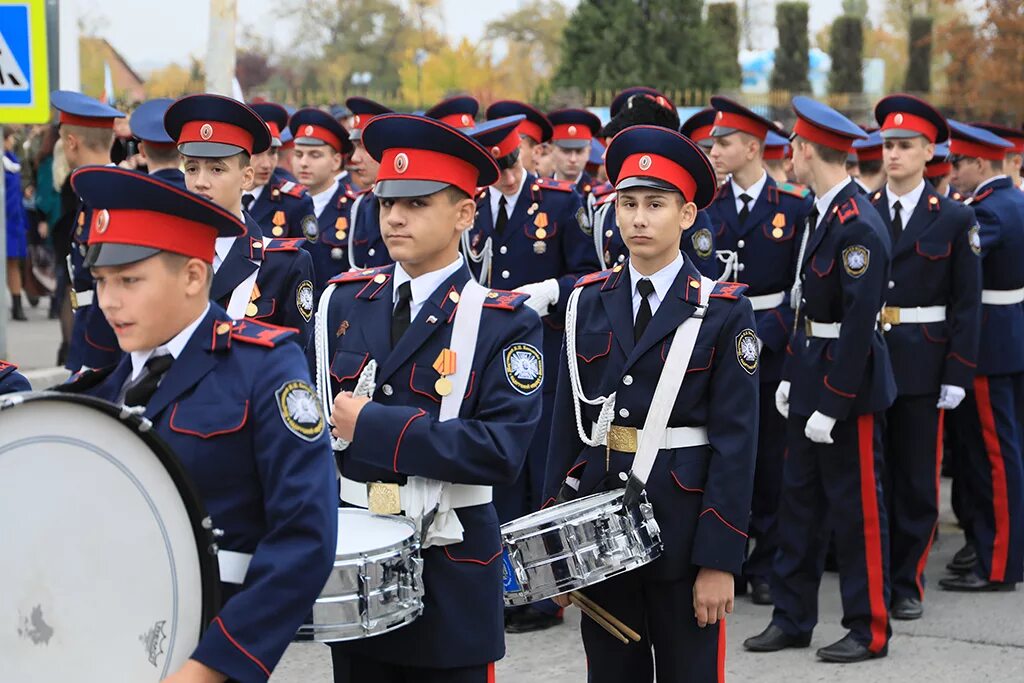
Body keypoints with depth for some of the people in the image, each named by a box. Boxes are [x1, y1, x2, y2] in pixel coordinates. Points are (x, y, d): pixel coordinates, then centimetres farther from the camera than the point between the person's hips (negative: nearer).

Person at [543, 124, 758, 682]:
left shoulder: (723, 311, -6)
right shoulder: (588, 301, 5)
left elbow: (735, 442, -9)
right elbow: (567, 422, 8)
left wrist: (720, 559, -13)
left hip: (684, 530, -3)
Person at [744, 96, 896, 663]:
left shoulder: (859, 225, -20)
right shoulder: (818, 214, 9)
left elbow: (859, 322, -23)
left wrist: (832, 404, -21)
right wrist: (792, 376, 12)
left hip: (849, 384, -9)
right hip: (810, 379, 10)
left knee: (856, 507, 1)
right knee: (799, 498, 15)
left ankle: (869, 629, 14)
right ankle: (792, 618, 25)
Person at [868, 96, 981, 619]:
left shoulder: (955, 219, -2)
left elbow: (967, 304, -3)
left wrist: (958, 375, -8)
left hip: (922, 367, -2)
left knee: (917, 479, 6)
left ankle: (908, 584, 16)